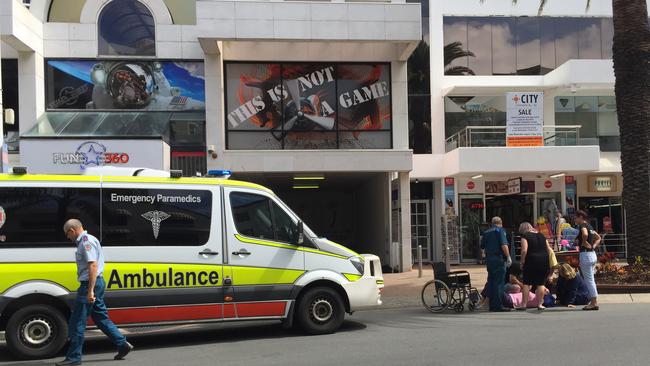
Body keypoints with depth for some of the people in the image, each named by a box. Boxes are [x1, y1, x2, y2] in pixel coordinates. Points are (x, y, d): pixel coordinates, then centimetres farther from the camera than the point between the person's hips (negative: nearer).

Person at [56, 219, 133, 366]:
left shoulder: (86, 241, -14)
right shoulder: (85, 241, 18)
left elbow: (93, 266, -24)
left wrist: (90, 291, -27)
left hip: (90, 284, -11)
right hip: (97, 283, 11)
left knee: (76, 322, -4)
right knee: (101, 318, 15)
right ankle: (123, 345, 16)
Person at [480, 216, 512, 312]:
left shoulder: (486, 232, 15)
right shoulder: (500, 230, -5)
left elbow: (482, 246, 18)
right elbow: (504, 245, -16)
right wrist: (508, 257, -14)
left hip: (488, 258, 7)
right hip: (498, 258, -7)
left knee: (491, 281, 11)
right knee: (499, 282, -6)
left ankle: (492, 305, 14)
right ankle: (498, 306, -8)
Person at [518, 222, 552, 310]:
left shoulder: (525, 236, -1)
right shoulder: (541, 235, 16)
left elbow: (524, 251, -12)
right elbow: (549, 249, 14)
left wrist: (522, 262, -5)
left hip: (531, 261, -4)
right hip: (544, 260, 4)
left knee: (527, 283, 3)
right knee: (541, 283, 8)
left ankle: (524, 304, 2)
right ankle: (540, 304, 7)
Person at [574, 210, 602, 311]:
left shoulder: (583, 225, -11)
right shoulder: (589, 226, 16)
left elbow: (585, 234, -33)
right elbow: (598, 238, 26)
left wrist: (584, 243, -17)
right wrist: (593, 246, 13)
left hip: (585, 254, -9)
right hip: (593, 254, 9)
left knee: (589, 280, -4)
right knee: (590, 280, 14)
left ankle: (594, 303, -2)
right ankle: (594, 301, 17)